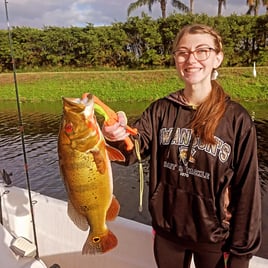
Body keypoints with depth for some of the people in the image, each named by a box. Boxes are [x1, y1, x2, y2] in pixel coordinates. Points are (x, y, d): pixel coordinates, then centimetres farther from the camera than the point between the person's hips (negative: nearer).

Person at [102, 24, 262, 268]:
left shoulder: (237, 118, -13)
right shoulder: (161, 110, -5)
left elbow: (246, 188, -9)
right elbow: (133, 149, -18)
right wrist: (118, 136, -40)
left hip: (214, 237, -2)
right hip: (166, 231, 2)